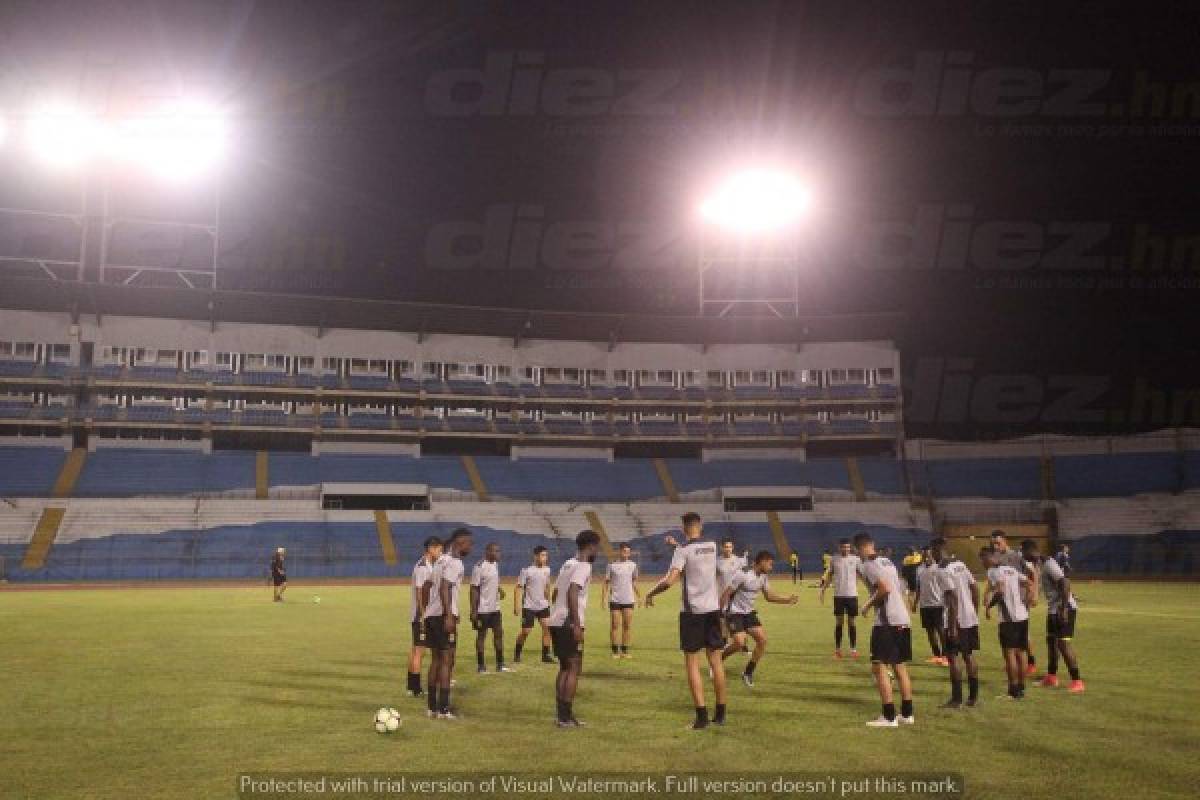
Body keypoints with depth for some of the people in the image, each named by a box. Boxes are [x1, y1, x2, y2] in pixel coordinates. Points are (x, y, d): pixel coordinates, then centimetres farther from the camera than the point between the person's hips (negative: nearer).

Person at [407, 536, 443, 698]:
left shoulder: (427, 565, 14)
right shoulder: (422, 566, -16)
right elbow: (419, 592, -19)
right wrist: (423, 616, -20)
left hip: (421, 616, 10)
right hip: (422, 616, -10)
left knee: (415, 650, 14)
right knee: (419, 651, -5)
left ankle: (412, 686, 22)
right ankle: (416, 689, -1)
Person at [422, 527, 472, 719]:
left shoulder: (442, 560, 18)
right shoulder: (455, 562, -11)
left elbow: (426, 586, 21)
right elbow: (444, 587, -23)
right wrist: (449, 615, -24)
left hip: (431, 615, 9)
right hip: (444, 616, -9)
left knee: (436, 659, 14)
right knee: (447, 660, -4)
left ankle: (432, 707, 18)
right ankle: (443, 709, -3)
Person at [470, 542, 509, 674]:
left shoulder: (496, 564, 8)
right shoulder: (479, 567, -17)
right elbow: (474, 589, -15)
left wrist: (499, 589, 3)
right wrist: (473, 611, -17)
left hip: (495, 607, 8)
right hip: (483, 609, -8)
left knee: (499, 633, 9)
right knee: (481, 635, 3)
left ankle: (500, 664, 17)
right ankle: (480, 666, 13)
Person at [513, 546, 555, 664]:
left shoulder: (547, 570, 4)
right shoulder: (527, 571, -13)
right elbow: (519, 588, -10)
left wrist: (548, 601, 22)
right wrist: (516, 606, -14)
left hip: (543, 605, 5)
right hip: (529, 606, -4)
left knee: (547, 628, -9)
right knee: (525, 632, 0)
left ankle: (546, 655, -1)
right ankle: (517, 654, 21)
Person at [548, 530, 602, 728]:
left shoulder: (567, 564, 17)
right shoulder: (583, 566, -10)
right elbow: (572, 592, -23)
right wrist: (576, 625, -23)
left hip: (556, 622, 9)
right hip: (569, 624, -9)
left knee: (564, 668, 14)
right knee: (574, 668, -2)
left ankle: (562, 715, 16)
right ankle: (566, 717, -3)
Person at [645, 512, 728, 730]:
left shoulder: (683, 550, -11)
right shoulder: (712, 546, 6)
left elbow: (669, 581, -19)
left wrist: (650, 593, -4)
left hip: (692, 611, -5)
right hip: (713, 609, 5)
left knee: (692, 664, 1)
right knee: (715, 662, 11)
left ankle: (702, 716, -3)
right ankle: (720, 713, 17)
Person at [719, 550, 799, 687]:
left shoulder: (764, 577, 2)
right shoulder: (743, 575, -22)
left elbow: (769, 596, 13)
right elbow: (726, 594, -17)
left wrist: (788, 599, 1)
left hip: (749, 613, 7)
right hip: (734, 613, -7)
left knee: (762, 640, -6)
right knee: (739, 643, -21)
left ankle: (748, 673, 8)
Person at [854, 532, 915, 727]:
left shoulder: (867, 564, -8)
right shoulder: (887, 561, 18)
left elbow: (884, 588, -20)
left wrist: (869, 604, -7)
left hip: (887, 622, -9)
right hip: (903, 620, 9)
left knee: (879, 667, -3)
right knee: (900, 667, 16)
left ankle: (889, 717, -4)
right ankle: (907, 714, 20)